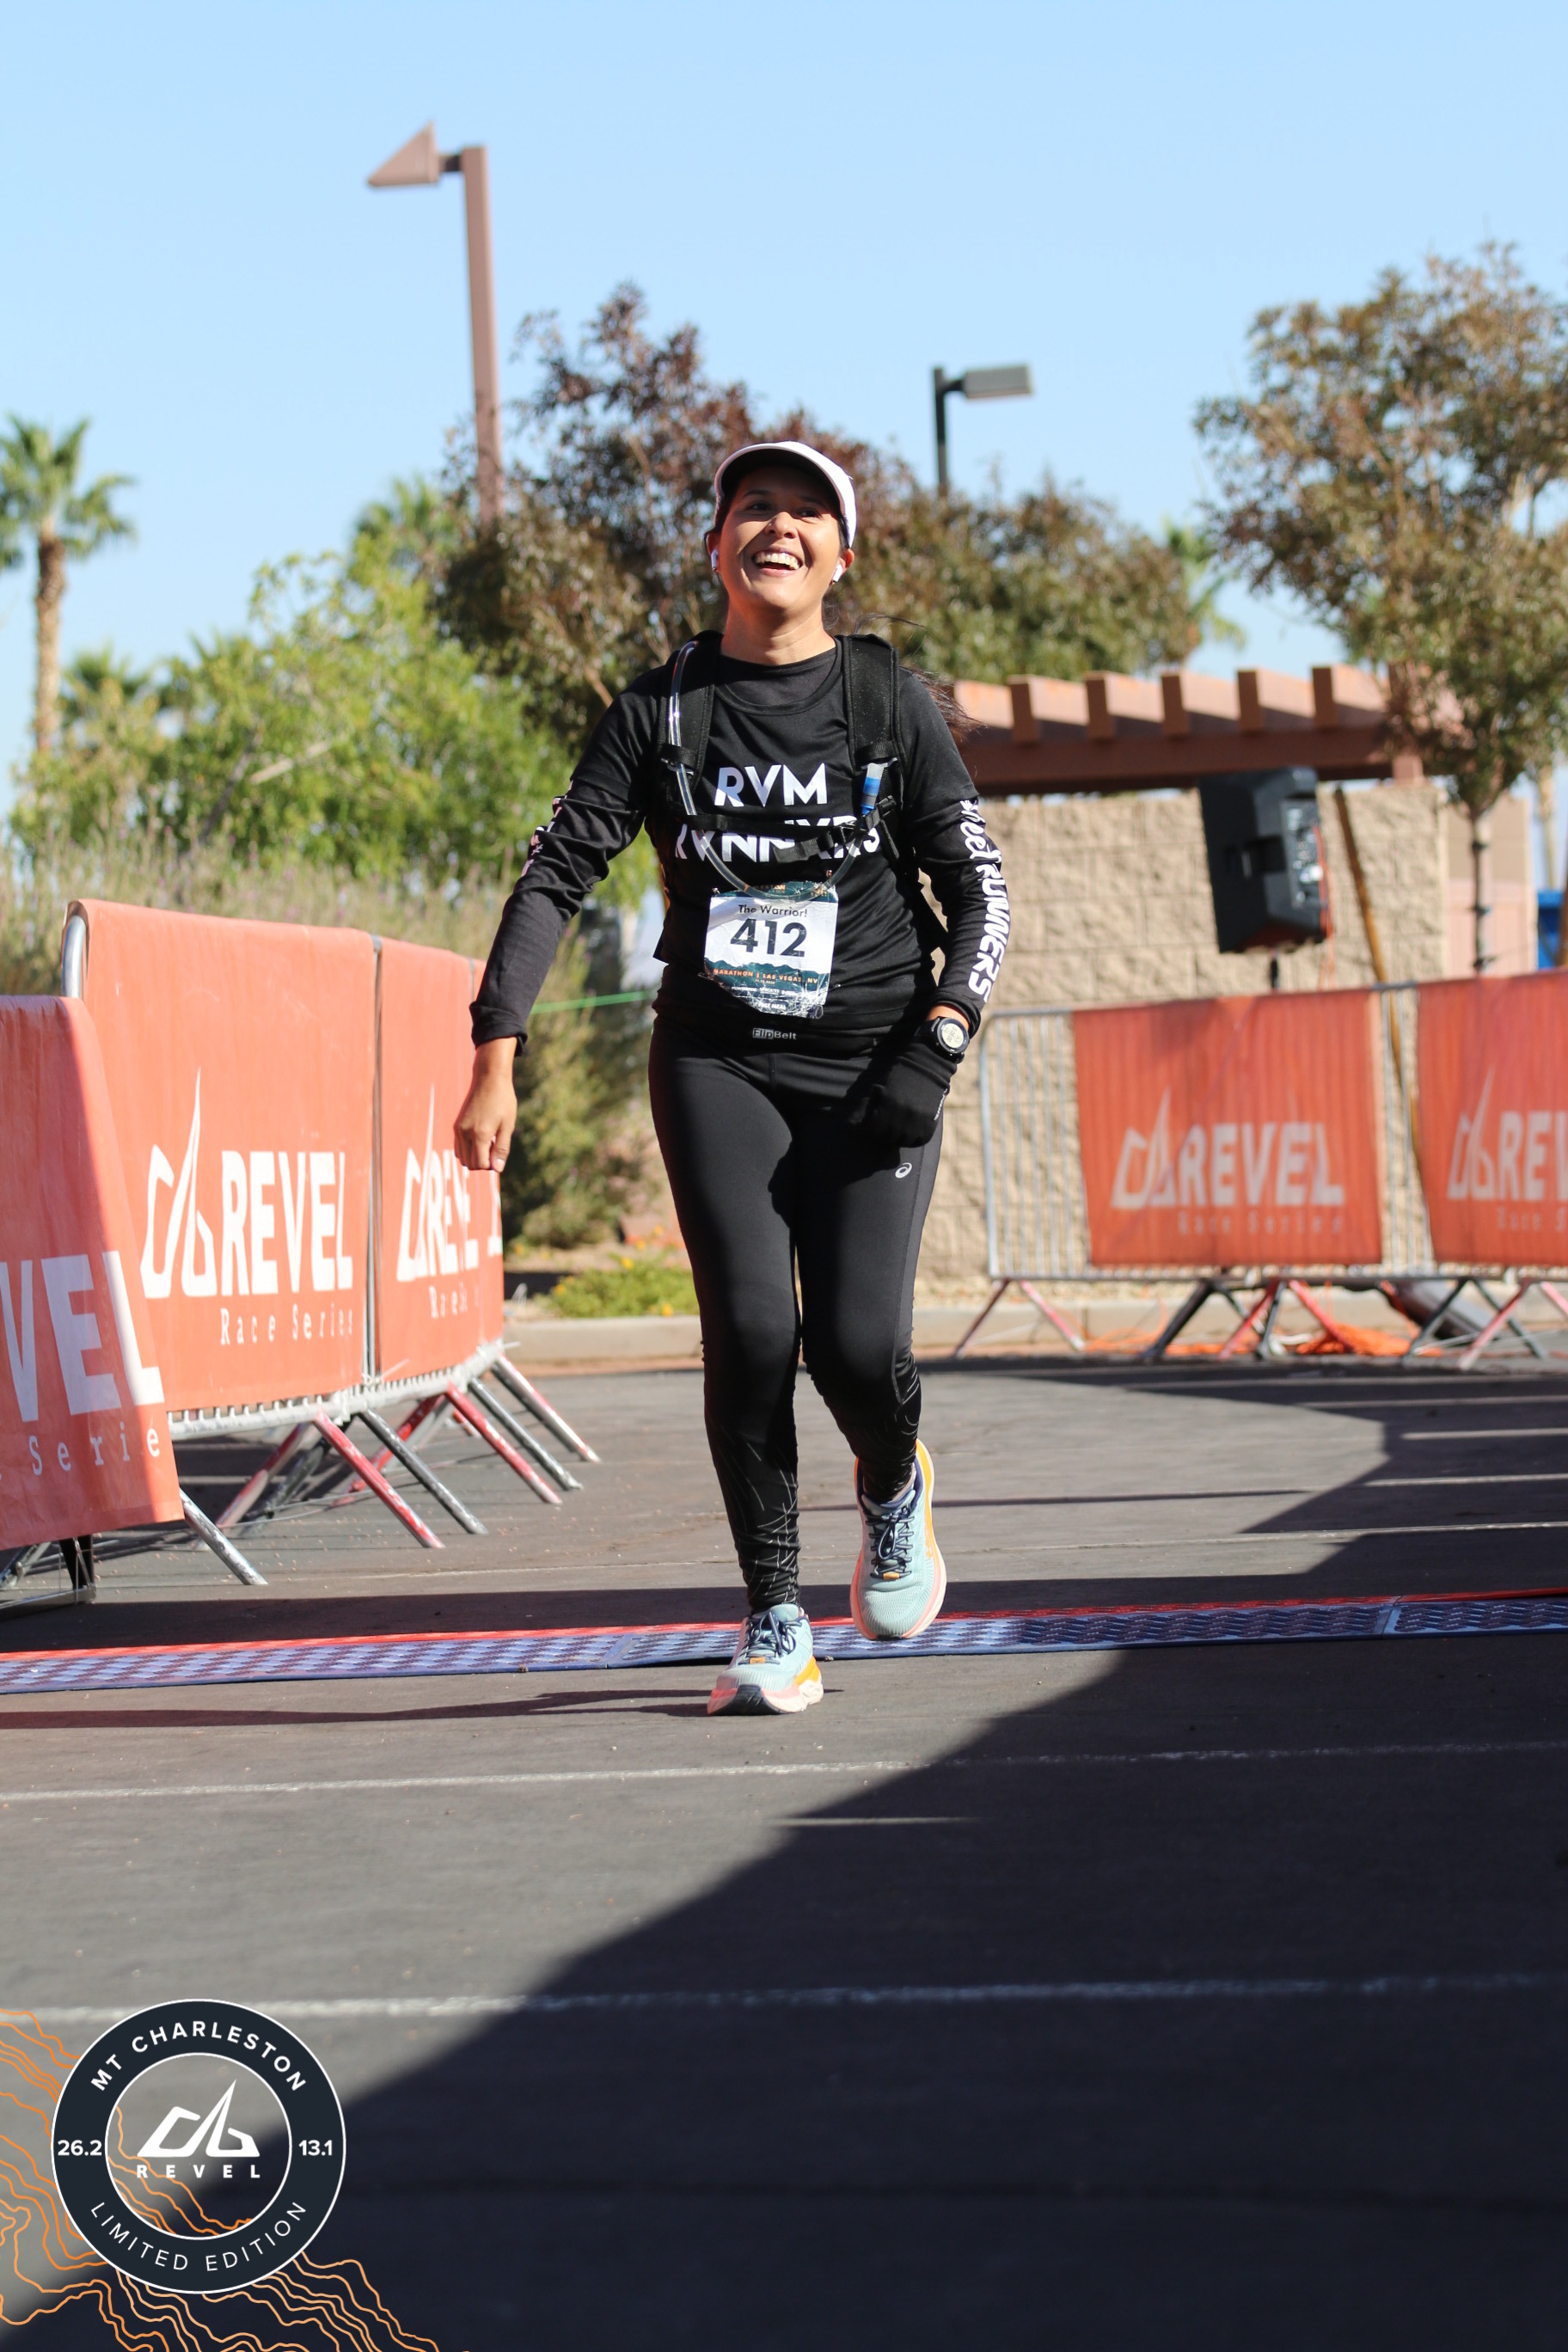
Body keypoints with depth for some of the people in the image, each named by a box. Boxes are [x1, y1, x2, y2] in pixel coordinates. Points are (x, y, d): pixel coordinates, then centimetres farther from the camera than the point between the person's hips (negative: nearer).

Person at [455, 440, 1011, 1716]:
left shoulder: (890, 700, 3)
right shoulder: (661, 710, 5)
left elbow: (980, 890, 3)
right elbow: (557, 875, 3)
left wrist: (938, 1048, -12)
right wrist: (496, 1060, -7)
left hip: (872, 1064, -1)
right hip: (717, 1059, 1)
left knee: (858, 1344, -12)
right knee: (749, 1326, -14)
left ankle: (895, 1488, 24)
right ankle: (775, 1621, 0)